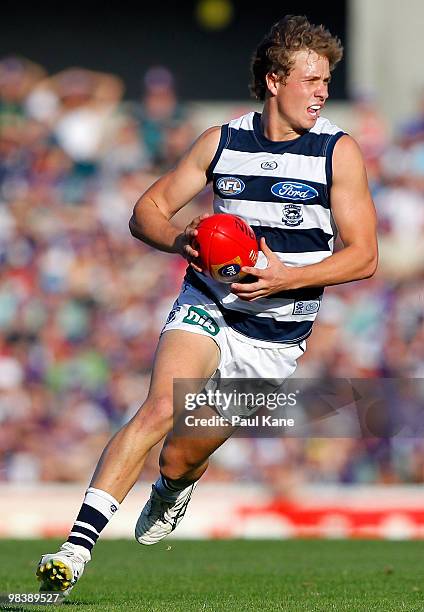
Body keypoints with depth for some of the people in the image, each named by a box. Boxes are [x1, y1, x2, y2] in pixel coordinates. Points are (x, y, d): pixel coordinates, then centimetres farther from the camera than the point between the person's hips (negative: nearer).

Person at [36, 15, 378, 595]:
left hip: (276, 336, 0)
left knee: (181, 459, 8)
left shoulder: (339, 151, -6)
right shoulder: (221, 140, 1)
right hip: (207, 303, 0)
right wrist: (179, 240, -15)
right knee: (160, 409, -27)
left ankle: (173, 490, 48)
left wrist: (288, 276, -22)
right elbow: (146, 212, 7)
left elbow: (363, 256, -8)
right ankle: (77, 546, -30)